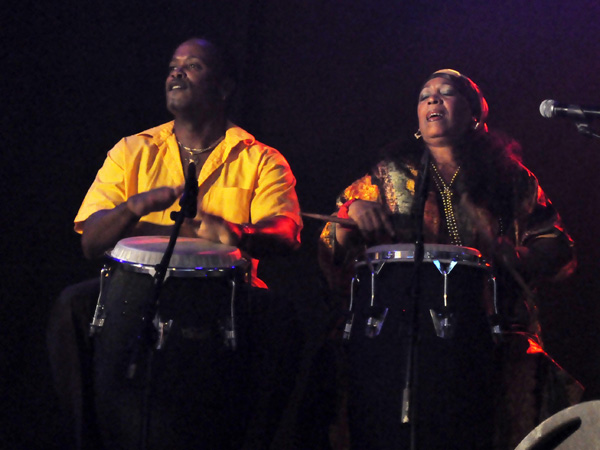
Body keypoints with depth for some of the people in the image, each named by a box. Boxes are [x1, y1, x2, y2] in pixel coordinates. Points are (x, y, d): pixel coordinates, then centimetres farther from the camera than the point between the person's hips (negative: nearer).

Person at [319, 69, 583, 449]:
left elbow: (557, 248, 10)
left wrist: (512, 256, -9)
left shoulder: (511, 179, 17)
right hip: (397, 328, 0)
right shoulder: (390, 175, 19)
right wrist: (353, 214, -7)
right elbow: (334, 253, 14)